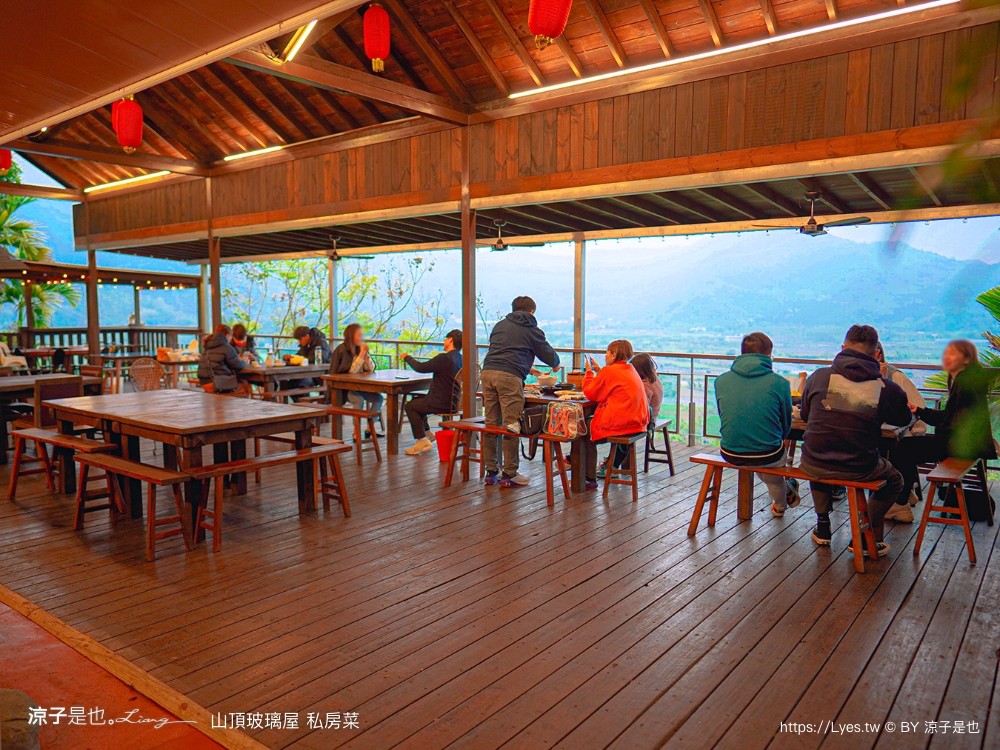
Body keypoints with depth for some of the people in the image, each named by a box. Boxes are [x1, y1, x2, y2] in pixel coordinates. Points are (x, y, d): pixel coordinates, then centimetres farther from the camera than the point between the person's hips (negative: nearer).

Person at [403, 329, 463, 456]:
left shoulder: (444, 358, -22)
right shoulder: (460, 359, 7)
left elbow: (421, 368, -15)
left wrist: (407, 358, 3)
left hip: (443, 404, -9)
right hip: (454, 401, 9)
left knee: (410, 406, 8)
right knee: (417, 400, 25)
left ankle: (422, 440, 8)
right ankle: (426, 433, 30)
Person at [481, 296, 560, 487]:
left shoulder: (500, 325, 25)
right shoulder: (532, 330, 11)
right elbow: (550, 357, 17)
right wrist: (556, 362, 42)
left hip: (488, 371, 6)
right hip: (509, 377, -6)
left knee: (491, 424, 9)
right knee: (511, 426, -1)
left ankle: (491, 472, 16)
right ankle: (509, 475, 3)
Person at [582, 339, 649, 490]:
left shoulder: (609, 371, -12)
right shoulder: (631, 369, 12)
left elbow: (590, 393, -7)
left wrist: (589, 371, 6)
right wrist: (598, 371, 17)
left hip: (618, 424, -9)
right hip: (637, 422, 9)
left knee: (587, 437, 8)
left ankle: (590, 479, 8)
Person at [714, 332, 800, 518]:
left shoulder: (721, 381, -4)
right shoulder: (779, 383, -10)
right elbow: (786, 424, 3)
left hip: (731, 455, 3)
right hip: (767, 457, -3)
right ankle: (780, 505, 60)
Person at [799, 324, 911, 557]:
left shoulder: (819, 376, -4)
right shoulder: (886, 388, -7)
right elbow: (903, 420, 13)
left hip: (814, 466, 2)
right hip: (860, 470, -1)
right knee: (894, 481, 30)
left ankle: (822, 527, 37)